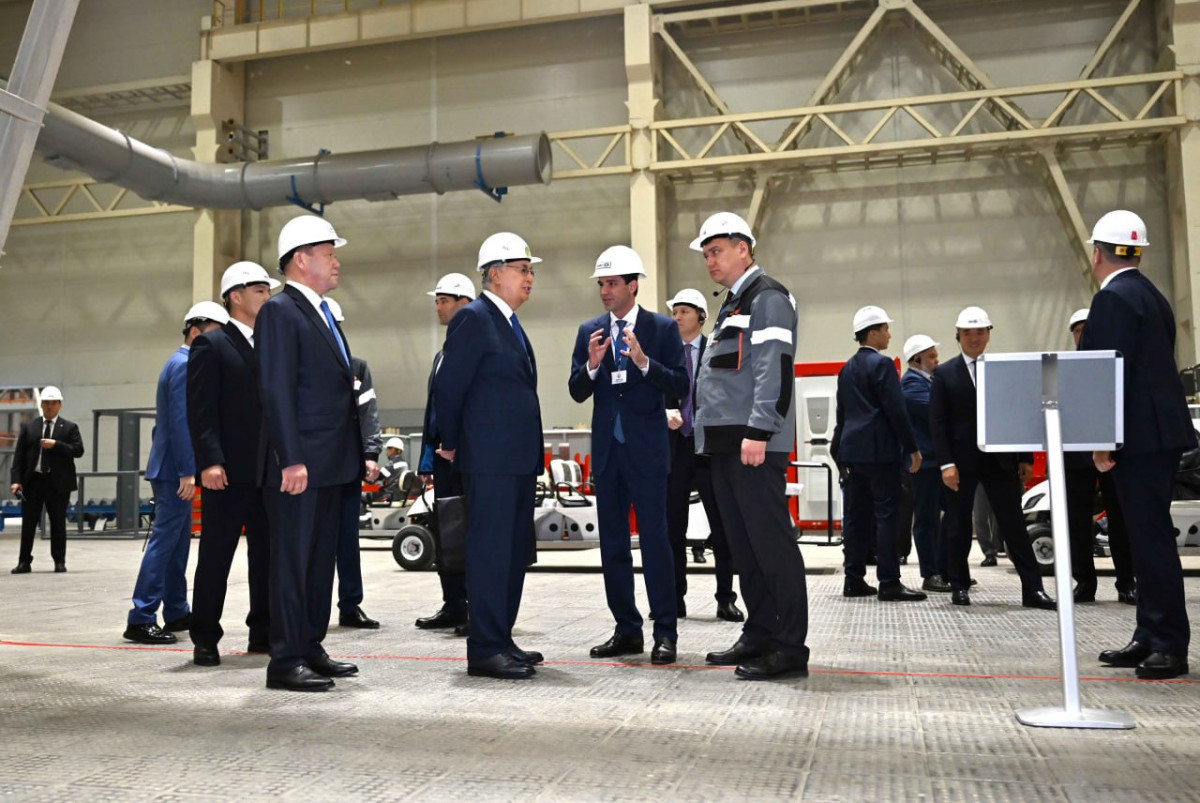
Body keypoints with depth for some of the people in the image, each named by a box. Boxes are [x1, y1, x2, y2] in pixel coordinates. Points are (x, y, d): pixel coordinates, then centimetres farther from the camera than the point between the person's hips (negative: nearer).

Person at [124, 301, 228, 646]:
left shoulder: (181, 362, 18)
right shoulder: (185, 364, -13)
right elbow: (181, 422, -20)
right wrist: (187, 472, -22)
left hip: (172, 467, 10)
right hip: (175, 468, -10)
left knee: (177, 540, 14)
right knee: (164, 540, -8)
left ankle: (176, 613, 21)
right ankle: (140, 620, -6)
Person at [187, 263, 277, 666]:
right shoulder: (211, 345, -2)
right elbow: (201, 410, -10)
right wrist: (210, 461, -19)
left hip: (269, 469, 6)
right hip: (230, 471, -6)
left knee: (267, 554, 10)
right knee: (216, 555, 1)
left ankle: (263, 632, 19)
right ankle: (205, 638, 10)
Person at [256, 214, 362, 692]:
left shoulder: (323, 314, 20)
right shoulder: (279, 312, -8)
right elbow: (276, 391, -16)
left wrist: (353, 457, 17)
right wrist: (292, 459, -22)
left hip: (331, 466, 9)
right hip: (299, 466, -9)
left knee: (321, 558, 13)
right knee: (292, 560, -3)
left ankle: (311, 649, 23)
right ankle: (286, 662, 4)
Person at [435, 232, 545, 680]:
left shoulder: (510, 323, 19)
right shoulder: (473, 319, -9)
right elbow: (447, 386, -12)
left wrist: (519, 454, 17)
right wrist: (451, 444, -3)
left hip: (519, 459, 9)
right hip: (488, 459, -9)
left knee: (515, 553, 13)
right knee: (489, 551, -6)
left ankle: (501, 640, 22)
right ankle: (484, 651, 0)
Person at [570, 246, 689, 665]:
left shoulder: (662, 328, 0)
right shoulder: (589, 331, 9)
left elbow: (679, 386, -6)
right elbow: (577, 392, 6)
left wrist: (643, 360, -20)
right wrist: (592, 364, -13)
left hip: (647, 449, -4)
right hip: (607, 449, 4)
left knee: (654, 538, -6)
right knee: (612, 543, 8)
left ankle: (665, 632, 2)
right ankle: (627, 630, 18)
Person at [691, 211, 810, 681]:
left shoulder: (767, 298, -7)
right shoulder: (733, 305, 23)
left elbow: (775, 369, -18)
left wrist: (758, 432, -23)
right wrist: (709, 432, 18)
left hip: (754, 446, -10)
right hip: (727, 445, 10)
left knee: (771, 543, -7)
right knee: (743, 545, 12)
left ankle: (790, 647, -2)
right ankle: (758, 635, 21)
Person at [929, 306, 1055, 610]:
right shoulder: (944, 374, 1)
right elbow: (937, 423, -4)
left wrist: (1024, 457, 3)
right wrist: (946, 463, -12)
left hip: (1000, 459, 1)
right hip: (961, 461, -1)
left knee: (1014, 525, 1)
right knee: (959, 527, 6)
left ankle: (1032, 589, 4)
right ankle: (959, 586, 17)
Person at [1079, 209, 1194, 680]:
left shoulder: (1114, 298, -12)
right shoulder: (1149, 296, 18)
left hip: (1141, 437, -10)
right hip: (1159, 434, 10)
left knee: (1151, 539, -6)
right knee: (1150, 536, 12)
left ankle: (1170, 646, -1)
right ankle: (1151, 637, 18)